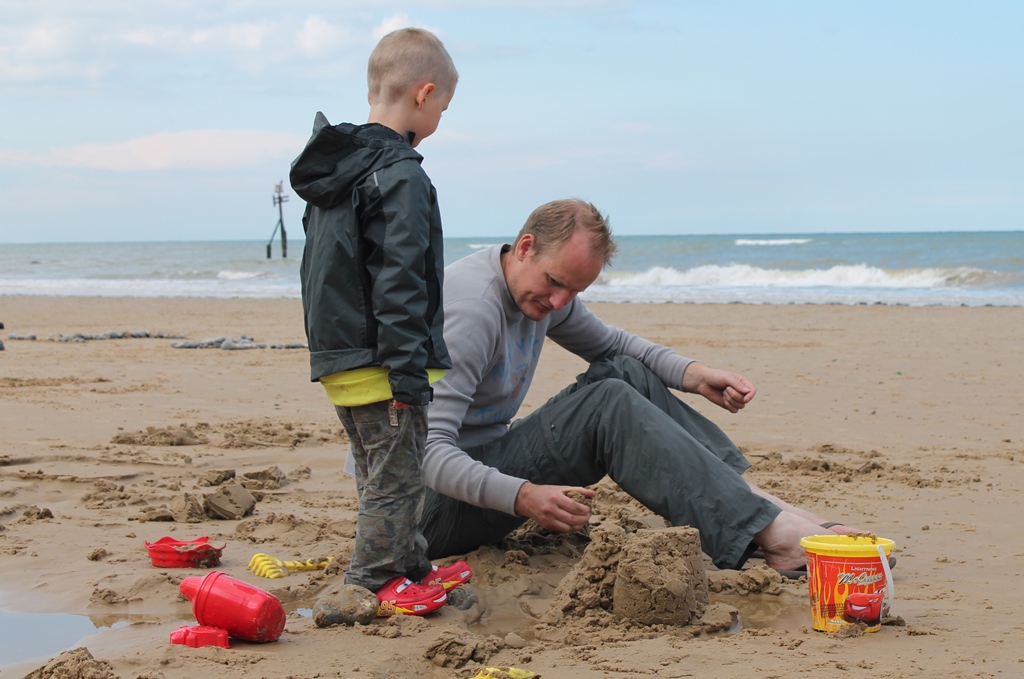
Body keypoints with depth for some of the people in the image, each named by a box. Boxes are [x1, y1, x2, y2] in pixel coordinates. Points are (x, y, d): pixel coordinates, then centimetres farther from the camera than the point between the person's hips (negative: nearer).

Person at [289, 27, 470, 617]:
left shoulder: (331, 172, 14)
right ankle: (369, 590, 6)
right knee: (397, 479, 0)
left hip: (338, 360, 10)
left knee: (381, 475, 19)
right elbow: (399, 282, -22)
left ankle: (413, 569, 31)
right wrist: (408, 370, -21)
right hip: (379, 363, -10)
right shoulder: (400, 176, -16)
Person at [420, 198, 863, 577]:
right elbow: (428, 448, -31)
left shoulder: (543, 290, 5)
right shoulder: (472, 308, -24)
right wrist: (522, 495, -44)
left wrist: (695, 376, 4)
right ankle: (772, 535, -28)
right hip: (437, 505, -9)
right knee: (610, 405, -23)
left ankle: (754, 499, -8)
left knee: (625, 374, 1)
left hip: (487, 463, 10)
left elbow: (610, 344, 22)